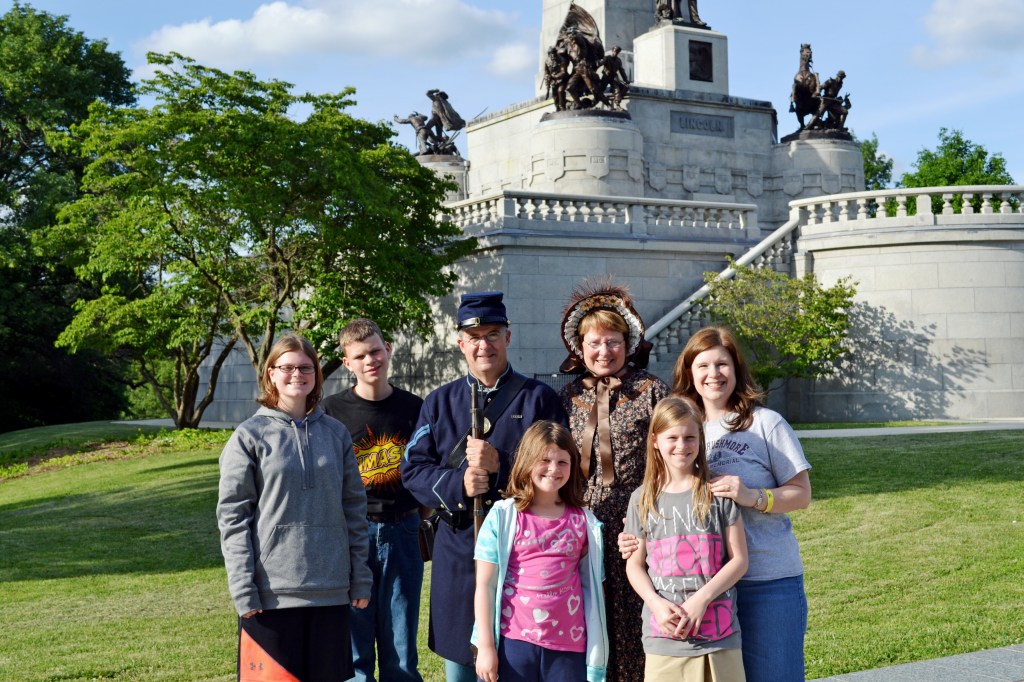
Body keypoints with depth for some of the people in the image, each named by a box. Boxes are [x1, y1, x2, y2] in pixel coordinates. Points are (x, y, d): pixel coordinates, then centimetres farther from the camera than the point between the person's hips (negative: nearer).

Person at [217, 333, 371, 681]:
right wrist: (243, 590, -10)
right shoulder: (250, 436, 0)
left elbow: (354, 508, 12)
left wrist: (361, 579, 7)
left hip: (331, 589, 3)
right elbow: (232, 516, -3)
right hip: (272, 593, -3)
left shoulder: (336, 433, 11)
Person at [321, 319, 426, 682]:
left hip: (401, 533, 2)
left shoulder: (413, 408, 4)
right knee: (353, 645, 4)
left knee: (401, 650, 9)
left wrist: (424, 526, 8)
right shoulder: (331, 411, -2)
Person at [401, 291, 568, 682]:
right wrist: (458, 484, -14)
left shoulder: (539, 399, 2)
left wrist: (501, 465, -17)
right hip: (458, 550, 3)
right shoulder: (439, 403, 10)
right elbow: (413, 470, 5)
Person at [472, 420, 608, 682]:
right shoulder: (503, 516, -2)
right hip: (515, 640, -2)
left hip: (569, 644, 2)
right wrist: (485, 646, -7)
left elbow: (592, 586, 9)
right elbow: (485, 585, -3)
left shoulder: (583, 521, 5)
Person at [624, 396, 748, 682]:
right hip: (663, 636, 1)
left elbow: (739, 559, 1)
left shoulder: (718, 492, 2)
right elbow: (635, 564, 9)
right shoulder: (643, 499, 7)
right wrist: (656, 603, -9)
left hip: (718, 633, -1)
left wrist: (702, 598, -11)